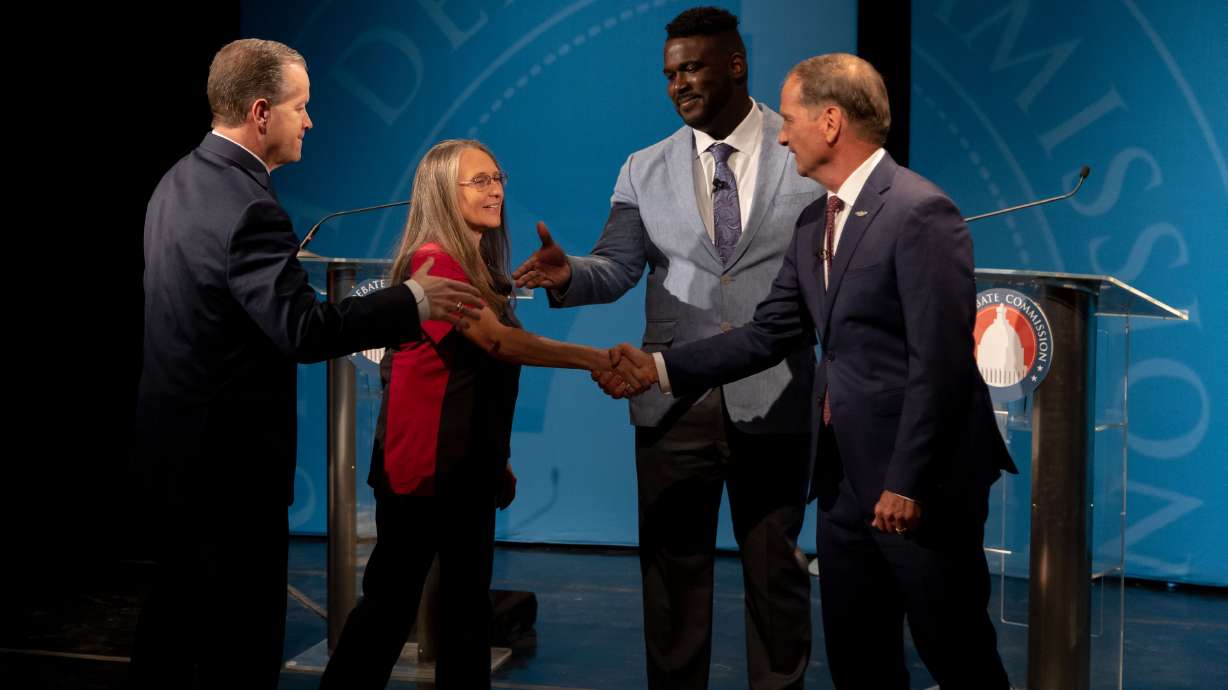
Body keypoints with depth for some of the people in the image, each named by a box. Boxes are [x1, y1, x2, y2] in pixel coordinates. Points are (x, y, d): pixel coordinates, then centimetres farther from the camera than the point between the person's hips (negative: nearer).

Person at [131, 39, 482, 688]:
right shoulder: (248, 207, -24)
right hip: (228, 457, -10)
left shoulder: (179, 182, 7)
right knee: (242, 638, 1)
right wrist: (413, 299, -24)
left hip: (170, 440, 10)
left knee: (177, 604, 20)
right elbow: (302, 329, -31)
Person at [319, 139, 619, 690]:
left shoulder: (483, 270, 12)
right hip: (420, 465, -8)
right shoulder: (432, 261, -13)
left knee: (469, 601, 10)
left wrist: (499, 460, 12)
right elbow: (494, 340, -23)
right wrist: (593, 360, -25)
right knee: (391, 601, -1)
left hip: (469, 468, 8)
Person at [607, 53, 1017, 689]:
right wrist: (660, 367, 6)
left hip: (917, 482, -8)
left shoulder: (920, 211, -16)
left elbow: (940, 362, -20)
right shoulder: (815, 221, 12)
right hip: (846, 479, 9)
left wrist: (907, 483, -20)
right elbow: (768, 335, 13)